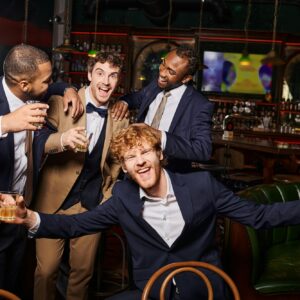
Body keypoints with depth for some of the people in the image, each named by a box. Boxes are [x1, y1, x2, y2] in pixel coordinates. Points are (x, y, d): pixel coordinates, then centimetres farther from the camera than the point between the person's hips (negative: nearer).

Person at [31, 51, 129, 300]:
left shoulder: (120, 117, 1)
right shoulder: (61, 103, -7)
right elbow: (37, 142, -16)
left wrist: (109, 195, 5)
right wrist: (62, 139, -36)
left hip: (93, 204, 2)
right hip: (55, 199, -2)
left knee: (83, 269, 12)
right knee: (46, 269, 2)